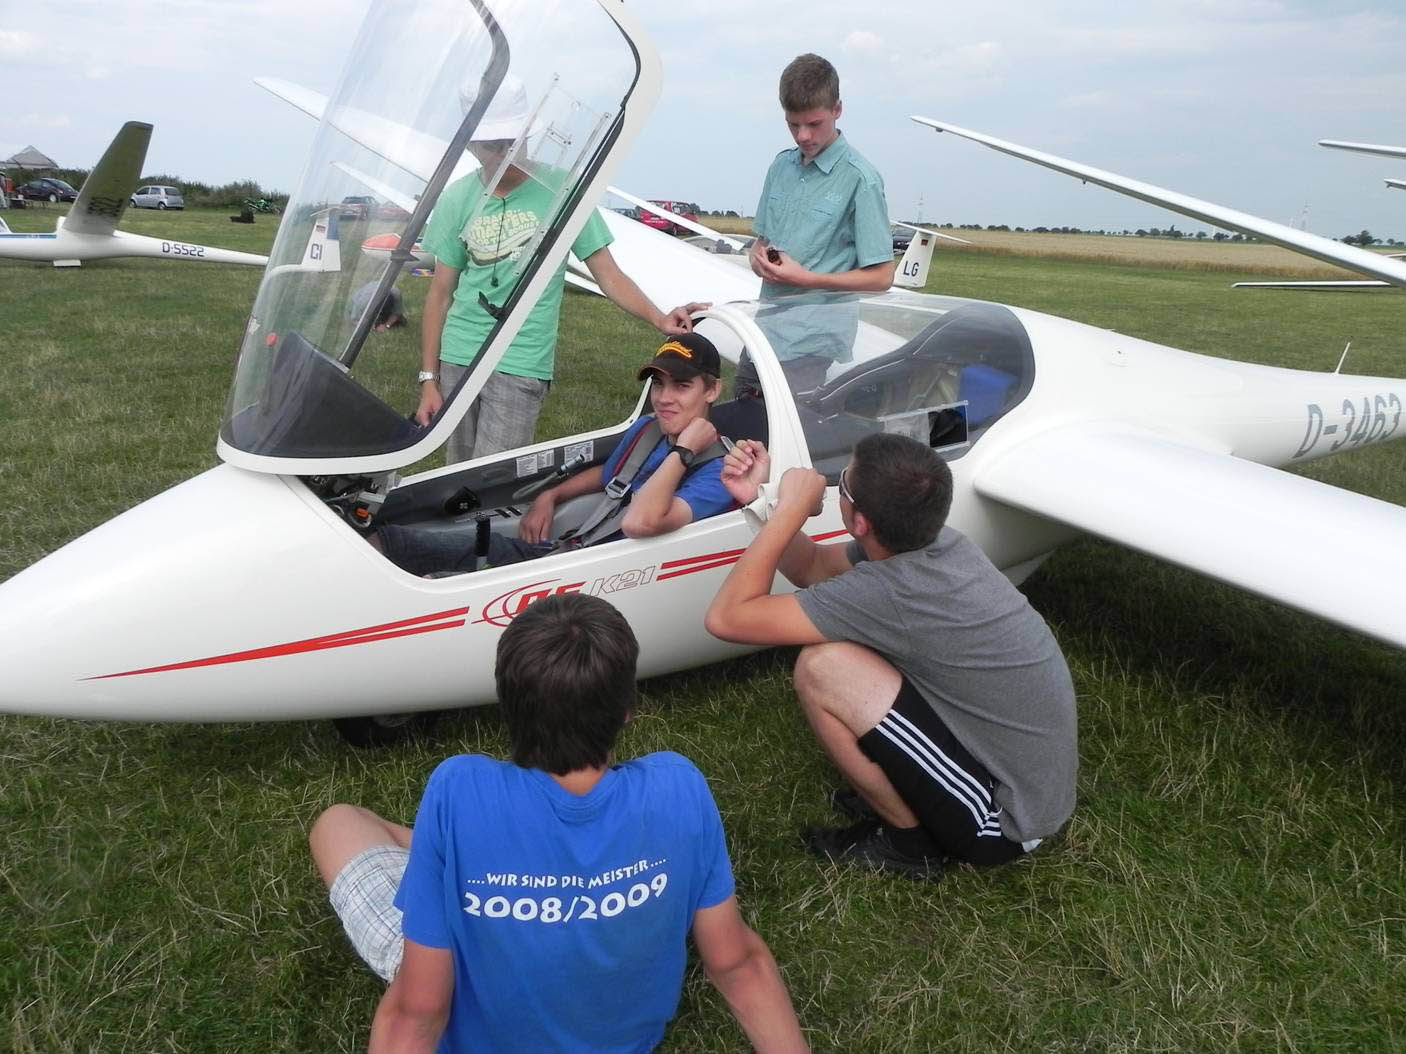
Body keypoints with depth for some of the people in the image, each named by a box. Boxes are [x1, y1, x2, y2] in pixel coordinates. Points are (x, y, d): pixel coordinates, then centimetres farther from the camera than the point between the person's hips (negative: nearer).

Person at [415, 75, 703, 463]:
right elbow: (440, 292, 9)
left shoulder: (558, 190, -4)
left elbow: (608, 275, -2)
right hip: (458, 357, 4)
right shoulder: (459, 198, 6)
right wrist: (428, 379, 6)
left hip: (522, 364, -4)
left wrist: (659, 319, -21)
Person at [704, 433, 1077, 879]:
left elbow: (727, 618, -24)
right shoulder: (933, 542, -4)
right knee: (847, 635, 9)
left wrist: (791, 509, -18)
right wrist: (758, 498, 0)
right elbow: (812, 566, 12)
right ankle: (903, 799, 14)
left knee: (820, 667, -20)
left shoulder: (887, 594, -29)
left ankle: (909, 842, 1)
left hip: (1005, 822, -8)